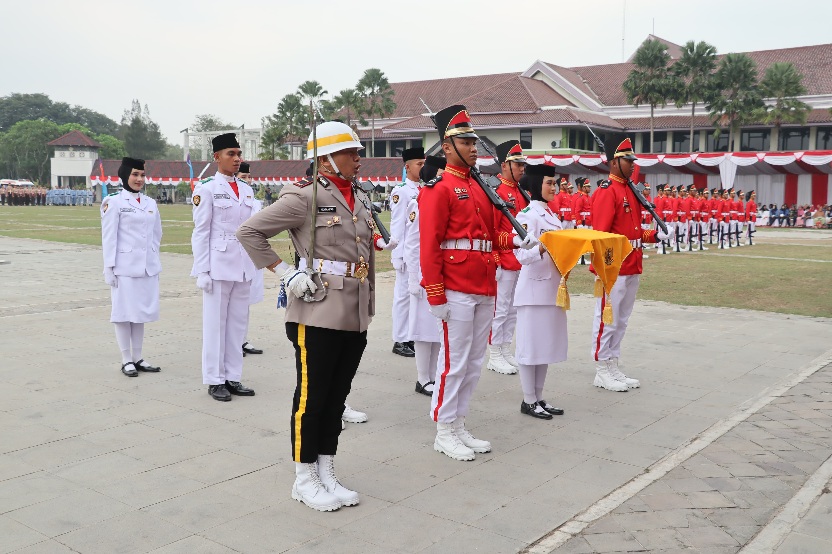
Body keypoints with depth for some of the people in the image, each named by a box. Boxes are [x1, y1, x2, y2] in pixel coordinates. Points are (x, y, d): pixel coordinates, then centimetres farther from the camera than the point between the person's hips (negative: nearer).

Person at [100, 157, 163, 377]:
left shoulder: (150, 203, 12)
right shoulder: (114, 202, -4)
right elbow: (109, 237, -6)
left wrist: (155, 262, 13)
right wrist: (109, 268, -9)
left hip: (148, 267, 5)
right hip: (125, 267, -5)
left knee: (141, 312, 10)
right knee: (124, 313, 2)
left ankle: (138, 358, 19)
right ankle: (126, 360, 10)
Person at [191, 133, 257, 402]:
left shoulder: (247, 190, 12)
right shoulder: (207, 188, -5)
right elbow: (200, 232, -7)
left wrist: (253, 266, 12)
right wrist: (202, 270, -11)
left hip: (243, 266, 6)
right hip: (218, 265, -6)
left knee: (238, 322, 9)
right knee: (215, 323, 2)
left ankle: (233, 377, 17)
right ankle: (215, 380, 11)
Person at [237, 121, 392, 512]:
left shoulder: (361, 198, 13)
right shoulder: (305, 196, -10)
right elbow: (248, 231, -9)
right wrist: (283, 271, -13)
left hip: (356, 315, 7)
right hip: (318, 314, -7)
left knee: (337, 396, 14)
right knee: (312, 397, 3)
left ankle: (327, 475, 26)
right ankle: (304, 479, 17)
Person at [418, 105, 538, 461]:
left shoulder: (480, 188, 17)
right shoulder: (439, 188, -8)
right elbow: (429, 246, -14)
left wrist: (521, 241, 3)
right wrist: (436, 296, -17)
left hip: (484, 290, 8)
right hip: (456, 291, -8)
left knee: (475, 361, 13)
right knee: (454, 361, -2)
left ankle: (459, 425, 24)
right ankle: (444, 432, 11)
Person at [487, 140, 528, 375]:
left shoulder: (521, 192, 14)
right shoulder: (495, 191, -13)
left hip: (520, 262, 9)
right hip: (504, 262, -9)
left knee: (513, 309, 14)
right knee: (500, 309, -1)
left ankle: (506, 351, 24)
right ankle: (495, 356, 8)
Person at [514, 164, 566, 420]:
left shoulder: (551, 216, 15)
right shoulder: (527, 215, -11)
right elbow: (522, 254, -19)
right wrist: (542, 248, -35)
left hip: (553, 288, 9)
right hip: (534, 289, -9)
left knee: (548, 344, 12)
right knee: (531, 345, -1)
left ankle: (539, 397, 21)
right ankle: (528, 400, 9)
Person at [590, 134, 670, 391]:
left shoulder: (631, 191, 15)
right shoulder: (606, 192, -13)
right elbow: (600, 234, -19)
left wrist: (654, 235, 4)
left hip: (631, 268, 9)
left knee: (621, 320, 14)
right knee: (607, 320, -1)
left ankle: (614, 368, 23)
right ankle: (603, 372, 8)